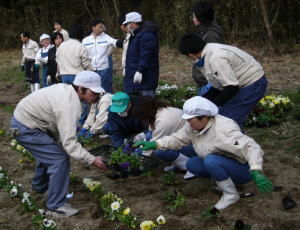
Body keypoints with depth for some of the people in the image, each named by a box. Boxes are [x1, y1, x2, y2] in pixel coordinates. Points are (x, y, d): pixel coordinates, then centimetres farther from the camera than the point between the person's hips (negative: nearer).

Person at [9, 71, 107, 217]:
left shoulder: (67, 89, 0)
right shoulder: (70, 106, -29)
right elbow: (69, 142, -31)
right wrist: (92, 160, -27)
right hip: (25, 128, -10)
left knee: (49, 152, 28)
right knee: (60, 159, -12)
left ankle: (39, 186, 52)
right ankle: (56, 207, -4)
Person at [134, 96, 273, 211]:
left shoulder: (223, 130, -32)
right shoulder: (194, 127, -7)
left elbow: (251, 147, -39)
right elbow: (177, 139, 3)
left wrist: (256, 173, -53)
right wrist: (153, 144, -9)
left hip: (243, 168, -8)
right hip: (220, 162, 8)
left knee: (211, 161, -32)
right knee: (191, 165, -3)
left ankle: (231, 195, -12)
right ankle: (225, 180, 6)